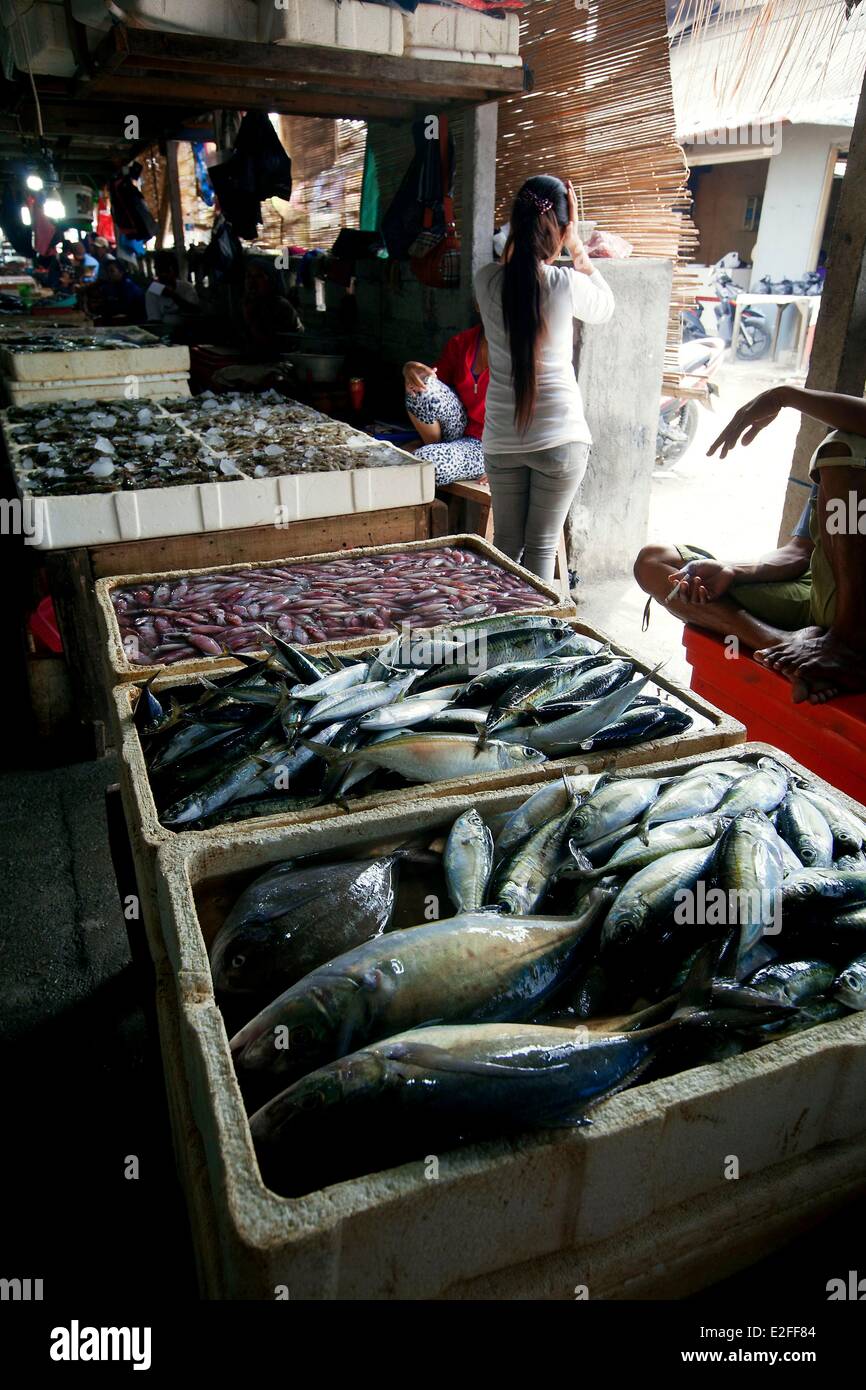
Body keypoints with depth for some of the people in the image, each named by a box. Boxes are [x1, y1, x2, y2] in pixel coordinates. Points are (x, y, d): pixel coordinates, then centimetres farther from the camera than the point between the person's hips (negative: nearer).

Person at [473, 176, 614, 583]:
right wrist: (576, 247, 9)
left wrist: (520, 236, 15)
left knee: (505, 545, 14)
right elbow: (606, 307, 12)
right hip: (559, 437, -3)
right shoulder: (567, 283, -11)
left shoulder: (486, 281, -3)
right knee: (542, 548, 6)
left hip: (502, 439, 3)